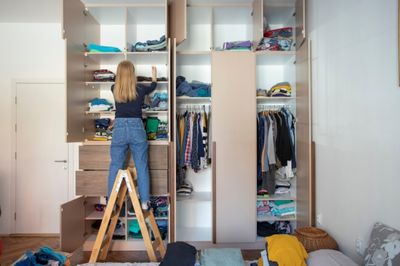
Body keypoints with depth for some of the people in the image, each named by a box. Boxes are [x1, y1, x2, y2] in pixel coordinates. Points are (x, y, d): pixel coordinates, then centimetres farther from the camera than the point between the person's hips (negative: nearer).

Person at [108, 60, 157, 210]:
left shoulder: (114, 89, 3)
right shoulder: (140, 89, -1)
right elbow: (153, 86, 22)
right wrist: (154, 75, 43)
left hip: (119, 128, 2)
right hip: (136, 128, -1)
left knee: (115, 167, 9)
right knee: (142, 167, 6)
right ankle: (144, 202, 10)